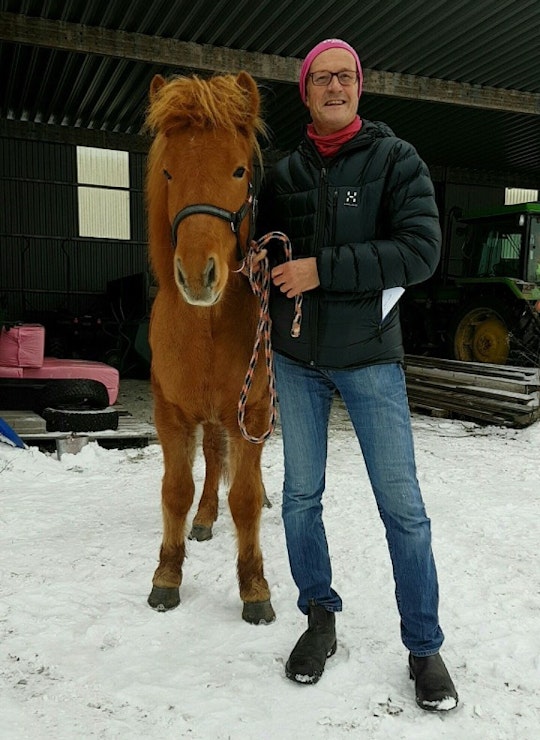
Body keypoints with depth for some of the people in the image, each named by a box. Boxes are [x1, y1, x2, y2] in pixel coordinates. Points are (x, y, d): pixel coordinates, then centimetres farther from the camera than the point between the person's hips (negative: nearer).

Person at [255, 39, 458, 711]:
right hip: (296, 358, 4)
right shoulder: (284, 172, 8)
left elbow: (421, 250, -16)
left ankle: (424, 648, 17)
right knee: (301, 496, 10)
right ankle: (320, 618, 30)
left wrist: (324, 268, -22)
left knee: (402, 507, 0)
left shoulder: (396, 159, -3)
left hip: (369, 356, -3)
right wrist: (262, 259, -5)